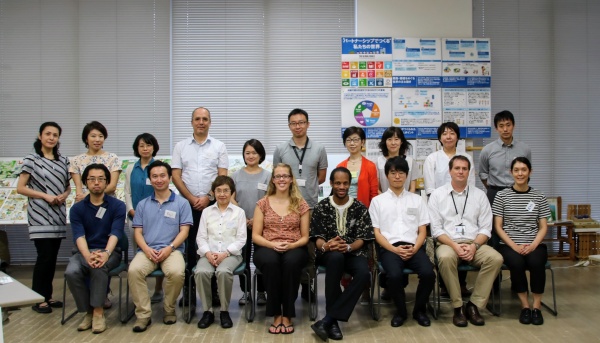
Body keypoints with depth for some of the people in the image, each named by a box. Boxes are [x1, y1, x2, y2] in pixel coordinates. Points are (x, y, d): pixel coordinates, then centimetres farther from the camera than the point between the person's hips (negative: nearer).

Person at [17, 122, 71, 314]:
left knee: (52, 258, 9)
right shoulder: (31, 160, -3)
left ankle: (48, 295, 20)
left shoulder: (63, 160, 11)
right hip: (40, 216, -5)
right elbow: (20, 188, -6)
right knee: (44, 257, -7)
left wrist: (64, 196, -6)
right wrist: (45, 196, -15)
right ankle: (38, 299, 4)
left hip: (58, 216, 5)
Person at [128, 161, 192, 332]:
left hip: (172, 250, -2)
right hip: (147, 250, 2)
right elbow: (137, 232, 10)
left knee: (176, 272, -33)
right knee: (134, 270, -30)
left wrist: (169, 248, -14)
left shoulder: (182, 203, 7)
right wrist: (146, 249, -10)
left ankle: (169, 309, -6)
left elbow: (184, 231, 1)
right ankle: (143, 314, -17)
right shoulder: (142, 204, 15)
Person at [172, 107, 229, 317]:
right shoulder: (181, 147, 8)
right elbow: (176, 176, 2)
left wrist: (208, 197, -11)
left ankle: (214, 290, 9)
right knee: (189, 246, 5)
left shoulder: (219, 147, 6)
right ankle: (188, 291, 14)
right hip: (188, 203, 1)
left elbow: (223, 176, 0)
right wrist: (192, 198, -6)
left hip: (212, 203, -1)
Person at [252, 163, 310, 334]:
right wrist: (272, 244, -15)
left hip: (294, 249, 0)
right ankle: (276, 315, -24)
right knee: (270, 261, -36)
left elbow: (305, 237, 8)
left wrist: (291, 245, -13)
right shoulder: (263, 203, 8)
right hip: (267, 248, 0)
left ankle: (287, 315, -24)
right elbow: (255, 235, 4)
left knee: (291, 261, -36)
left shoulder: (300, 204, 8)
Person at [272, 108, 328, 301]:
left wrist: (303, 186, 5)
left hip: (311, 205, 0)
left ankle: (306, 285, 18)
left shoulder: (319, 149, 4)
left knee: (309, 247, 6)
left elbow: (321, 177, 10)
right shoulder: (280, 150, 5)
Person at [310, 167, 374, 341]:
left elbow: (362, 238, 0)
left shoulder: (360, 208, 6)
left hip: (353, 252, 1)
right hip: (329, 253, -1)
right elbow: (318, 237, -1)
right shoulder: (322, 207, 5)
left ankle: (327, 320, -31)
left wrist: (348, 247, -21)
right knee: (336, 257, -39)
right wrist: (326, 245, -24)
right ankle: (333, 322, -32)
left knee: (364, 273, -33)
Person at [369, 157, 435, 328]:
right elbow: (377, 232, 5)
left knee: (428, 273, -27)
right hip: (389, 248, -2)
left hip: (414, 247, 2)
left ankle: (419, 309, 1)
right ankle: (400, 310, -3)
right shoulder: (377, 201, 11)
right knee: (395, 275, -33)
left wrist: (414, 248, -8)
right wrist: (394, 249, -11)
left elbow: (422, 230, 12)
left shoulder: (417, 200, 17)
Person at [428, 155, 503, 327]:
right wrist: (455, 245, -15)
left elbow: (485, 228, 6)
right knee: (445, 258, -36)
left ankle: (474, 305, -14)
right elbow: (436, 229, -1)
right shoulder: (437, 195, 5)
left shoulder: (479, 195, 11)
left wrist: (474, 246, -12)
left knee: (496, 258, -27)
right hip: (448, 243, -2)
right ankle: (458, 307, -20)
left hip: (474, 244, 2)